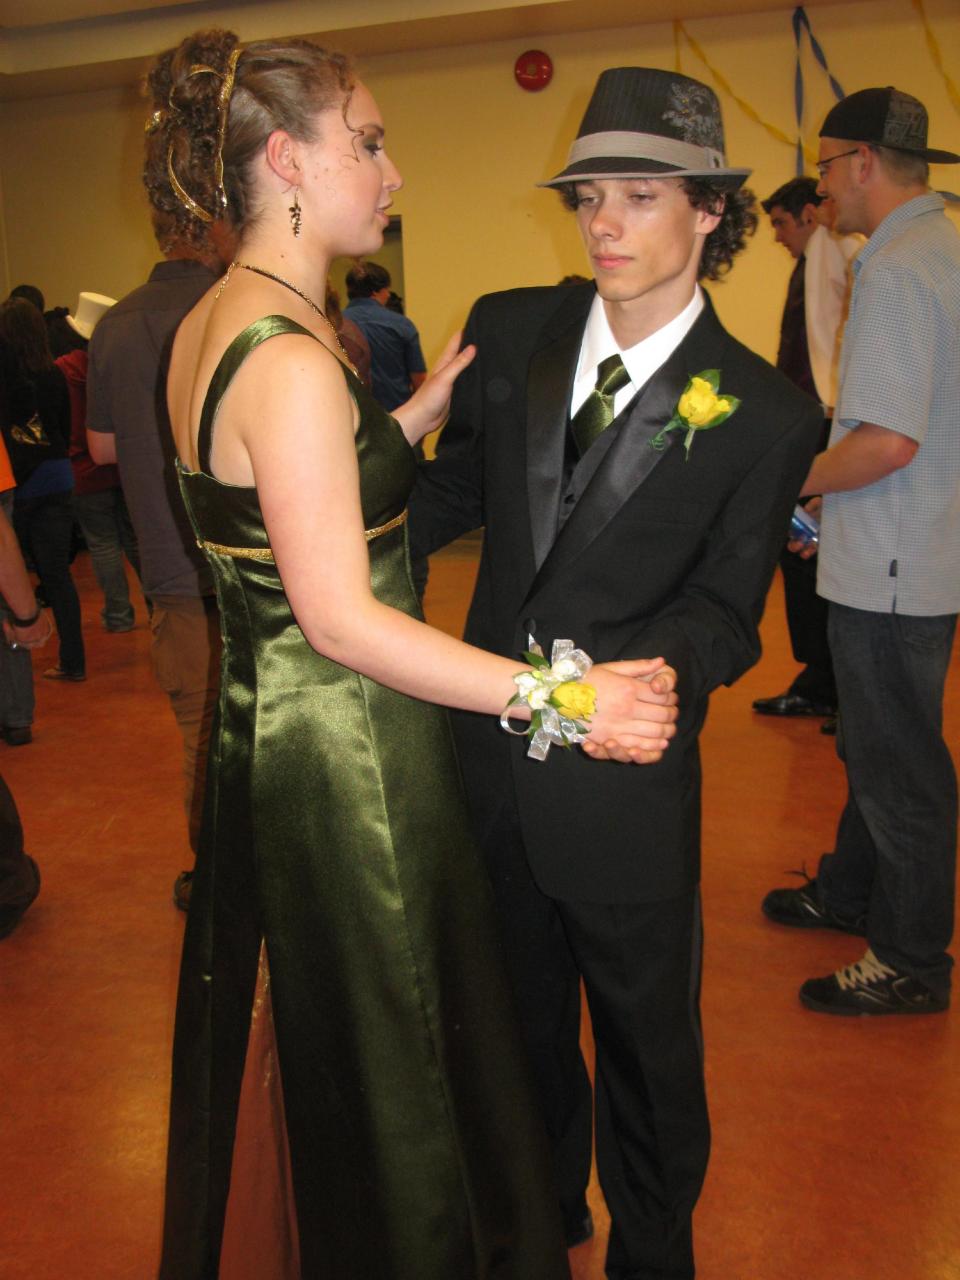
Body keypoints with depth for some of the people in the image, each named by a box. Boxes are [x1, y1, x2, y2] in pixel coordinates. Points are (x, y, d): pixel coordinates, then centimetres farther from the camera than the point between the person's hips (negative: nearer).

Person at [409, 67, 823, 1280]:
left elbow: (723, 609, -10)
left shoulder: (764, 415, -10)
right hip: (491, 753, 4)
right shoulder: (510, 328, -1)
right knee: (519, 1012, 25)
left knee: (646, 1039, 16)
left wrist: (640, 672, -30)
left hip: (622, 780, -4)